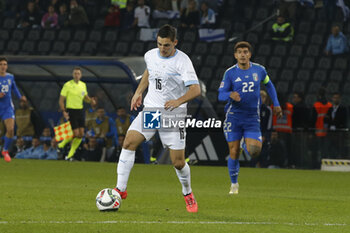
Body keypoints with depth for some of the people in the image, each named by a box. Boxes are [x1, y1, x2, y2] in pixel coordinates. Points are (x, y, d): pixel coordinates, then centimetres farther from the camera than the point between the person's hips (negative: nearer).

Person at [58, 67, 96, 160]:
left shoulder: (83, 85, 9)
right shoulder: (67, 85, -9)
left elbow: (85, 97, 23)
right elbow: (61, 100, -7)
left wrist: (90, 100, 0)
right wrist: (64, 111, -19)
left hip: (80, 110, 6)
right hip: (71, 111, -6)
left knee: (81, 134, 1)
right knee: (76, 134, -13)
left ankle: (71, 153, 14)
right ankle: (63, 143, 15)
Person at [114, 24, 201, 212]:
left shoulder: (182, 61, -13)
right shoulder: (150, 56, 4)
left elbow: (195, 89, -21)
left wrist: (179, 101, -36)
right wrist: (139, 92, 21)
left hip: (173, 114, -4)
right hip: (150, 110, 4)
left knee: (178, 163, -4)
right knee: (128, 142, -15)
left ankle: (188, 194, 24)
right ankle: (121, 189, -9)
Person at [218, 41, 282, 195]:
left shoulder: (259, 70, 3)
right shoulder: (230, 73, -3)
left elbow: (268, 84, 22)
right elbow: (221, 95, -5)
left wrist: (276, 104, 17)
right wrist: (230, 94, -28)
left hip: (252, 118, 1)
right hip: (233, 117, -1)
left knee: (254, 152, -14)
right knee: (234, 152, -2)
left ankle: (247, 144, 23)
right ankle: (234, 184, 17)